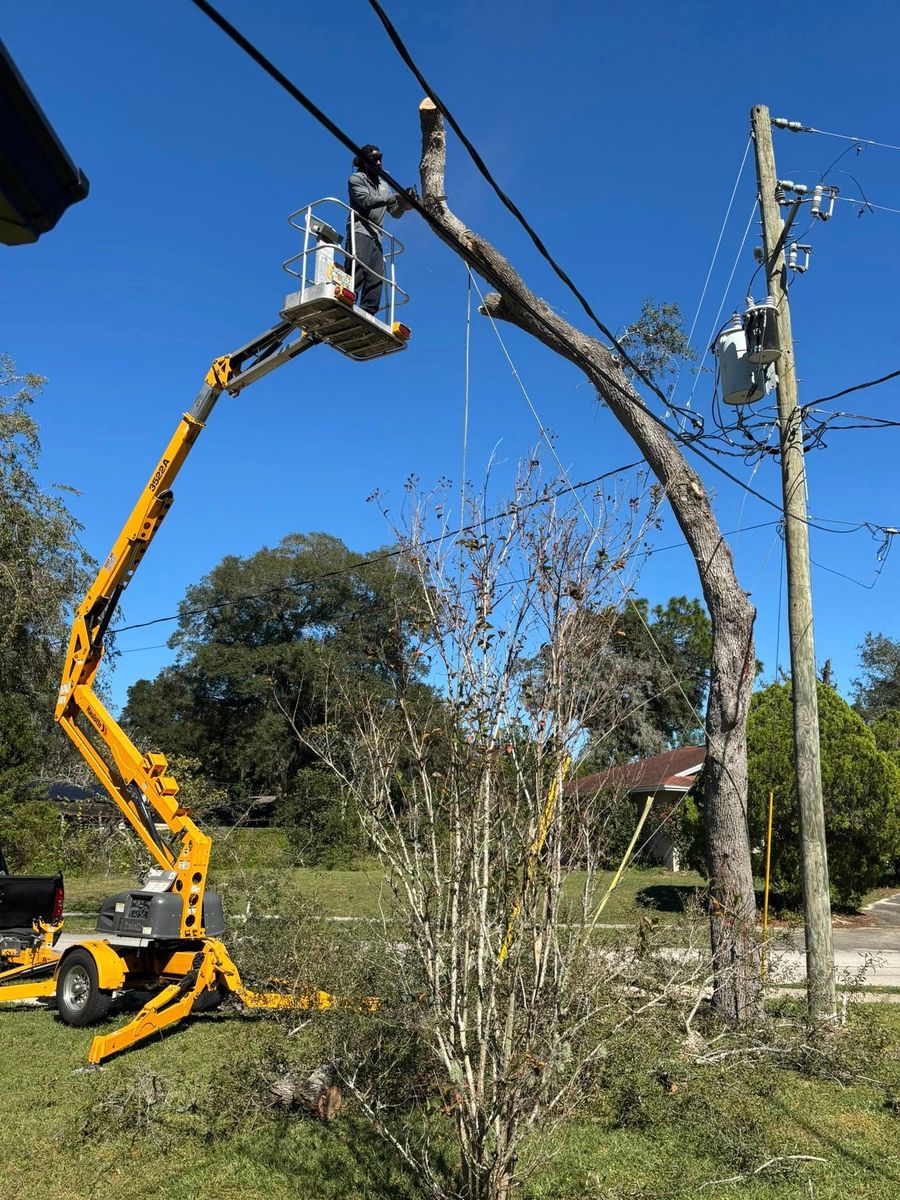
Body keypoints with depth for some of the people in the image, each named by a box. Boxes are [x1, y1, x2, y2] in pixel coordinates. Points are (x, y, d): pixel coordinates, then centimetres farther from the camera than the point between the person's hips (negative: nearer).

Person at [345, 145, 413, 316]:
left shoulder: (383, 185, 29)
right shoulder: (356, 178, 8)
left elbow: (394, 212, 23)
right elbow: (366, 200, -10)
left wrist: (404, 205, -1)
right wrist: (394, 197, -14)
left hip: (376, 236, 7)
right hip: (360, 231, -7)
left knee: (376, 278, -4)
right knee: (357, 270, -23)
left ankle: (367, 314, -7)